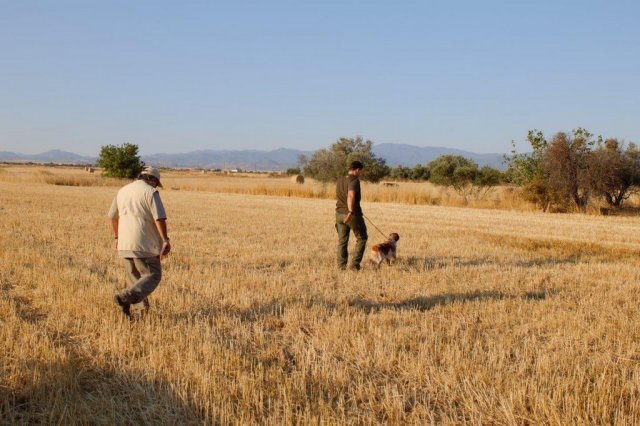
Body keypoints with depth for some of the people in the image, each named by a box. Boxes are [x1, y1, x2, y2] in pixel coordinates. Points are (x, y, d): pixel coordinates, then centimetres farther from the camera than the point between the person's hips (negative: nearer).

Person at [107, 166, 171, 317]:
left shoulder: (122, 191, 14)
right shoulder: (150, 192, -8)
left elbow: (112, 216, 21)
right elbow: (159, 219, -16)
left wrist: (116, 236, 31)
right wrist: (165, 240, -11)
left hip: (125, 244, 7)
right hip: (144, 245, -7)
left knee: (133, 277, 17)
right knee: (152, 276, -2)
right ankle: (126, 297, -21)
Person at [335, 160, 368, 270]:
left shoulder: (339, 181, 12)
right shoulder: (354, 180, -13)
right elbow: (351, 195, -30)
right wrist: (351, 211, -40)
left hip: (340, 213, 7)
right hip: (353, 215, -6)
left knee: (342, 241, 11)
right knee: (361, 238, 9)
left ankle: (341, 265, 8)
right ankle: (355, 264, 4)